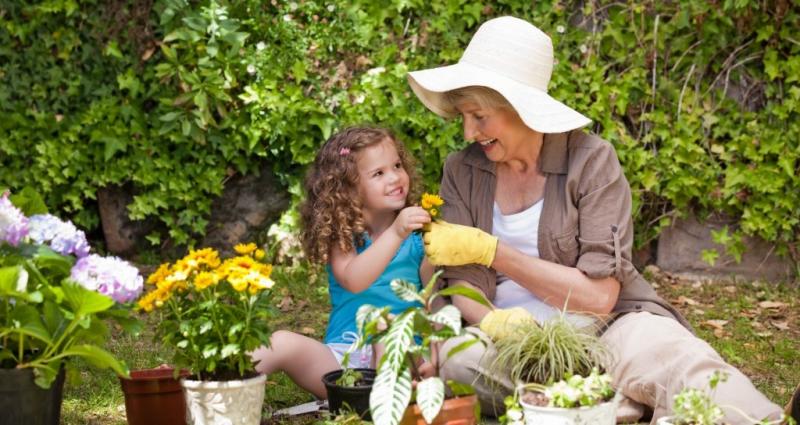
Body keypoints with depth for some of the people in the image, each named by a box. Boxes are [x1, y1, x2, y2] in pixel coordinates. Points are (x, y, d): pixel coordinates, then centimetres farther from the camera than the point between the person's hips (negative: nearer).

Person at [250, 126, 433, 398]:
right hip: (341, 359, 0)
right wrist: (395, 234, -26)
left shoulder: (415, 235, 10)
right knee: (283, 343, -25)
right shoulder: (343, 236, 5)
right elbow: (353, 280, -17)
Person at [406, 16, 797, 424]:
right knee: (452, 358, -34)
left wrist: (490, 250, -15)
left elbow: (599, 296, -13)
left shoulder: (590, 160, -5)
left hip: (607, 328, -3)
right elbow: (464, 284, 0)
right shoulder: (462, 171, 5)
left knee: (691, 374, -36)